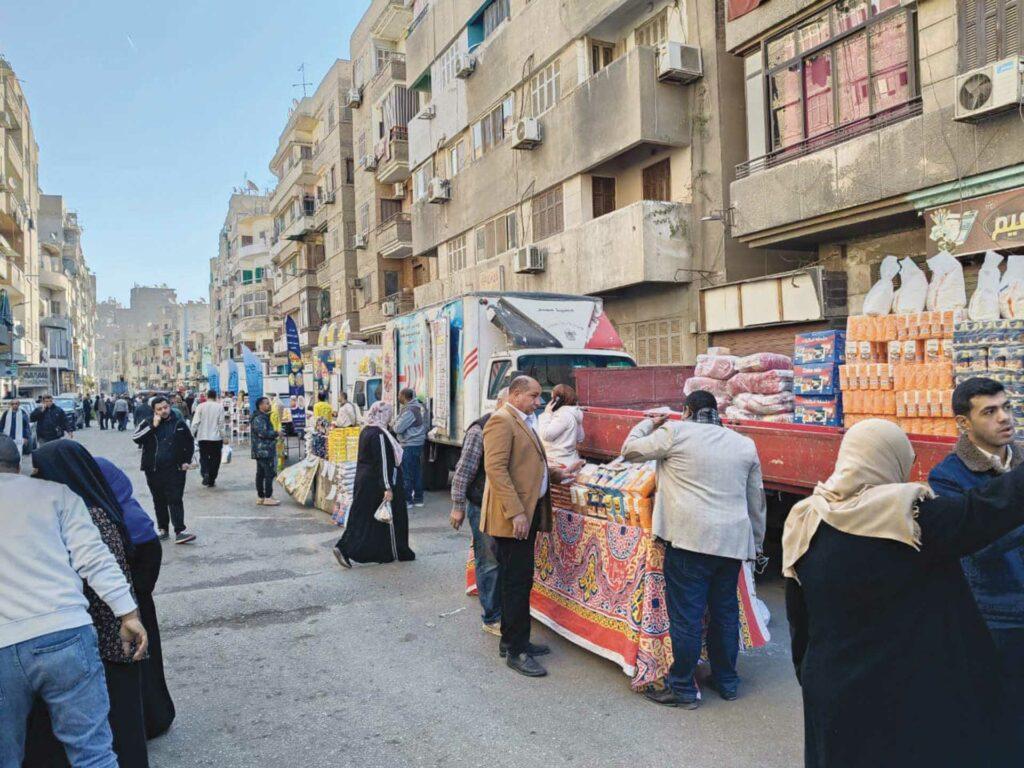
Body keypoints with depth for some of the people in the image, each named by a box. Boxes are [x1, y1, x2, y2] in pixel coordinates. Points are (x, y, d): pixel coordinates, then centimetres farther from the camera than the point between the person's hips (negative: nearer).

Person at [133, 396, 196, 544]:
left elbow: (190, 443, 15)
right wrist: (153, 426, -17)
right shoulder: (148, 424, 5)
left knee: (175, 500, -7)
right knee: (159, 501, 11)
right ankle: (163, 529, 21)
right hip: (153, 470, 2)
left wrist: (186, 461, 6)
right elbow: (136, 438, -12)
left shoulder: (179, 424, 5)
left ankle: (179, 531, -11)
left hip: (175, 470, -2)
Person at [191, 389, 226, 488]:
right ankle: (211, 480, 10)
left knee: (203, 457, 13)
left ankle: (205, 473, -13)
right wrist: (224, 437, 2)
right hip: (216, 437, -1)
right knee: (215, 459, 8)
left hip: (202, 437, 1)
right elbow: (221, 423, -4)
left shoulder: (200, 406, -2)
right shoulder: (219, 407, -4)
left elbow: (195, 422, -4)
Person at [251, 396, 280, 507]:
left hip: (261, 451, 11)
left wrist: (274, 433, 13)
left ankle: (260, 497, 16)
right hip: (264, 451, -11)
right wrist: (275, 433, -11)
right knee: (269, 474, -9)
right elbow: (262, 433, -22)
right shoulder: (259, 418, -13)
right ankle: (268, 498, -8)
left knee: (260, 474, 12)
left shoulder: (264, 417, 20)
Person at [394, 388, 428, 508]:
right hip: (419, 443, 9)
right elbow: (426, 426, 18)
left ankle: (407, 500, 4)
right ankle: (418, 498, 19)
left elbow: (398, 428, -17)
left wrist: (394, 424, 2)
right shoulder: (419, 406, 10)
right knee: (417, 471, 13)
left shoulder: (408, 410, -19)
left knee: (406, 473, -1)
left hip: (409, 446, -9)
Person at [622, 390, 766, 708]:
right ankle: (726, 680, 31)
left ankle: (682, 687, 11)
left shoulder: (675, 432, -3)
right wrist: (756, 543, 25)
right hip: (733, 540, 6)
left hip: (690, 538, -5)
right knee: (725, 610, 17)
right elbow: (756, 499, 17)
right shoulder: (745, 444, 13)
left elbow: (630, 450, 6)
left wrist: (649, 424, 23)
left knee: (686, 614, 2)